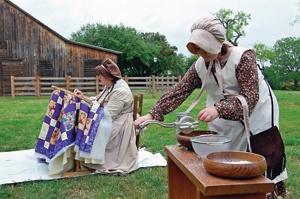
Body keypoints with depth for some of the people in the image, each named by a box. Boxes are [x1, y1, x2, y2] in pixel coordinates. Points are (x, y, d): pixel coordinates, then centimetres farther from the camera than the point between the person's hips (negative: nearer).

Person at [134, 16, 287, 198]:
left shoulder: (243, 57, -23)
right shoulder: (200, 65, -8)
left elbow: (250, 98, -28)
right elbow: (179, 91, -10)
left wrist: (219, 109, -45)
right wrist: (152, 114, -20)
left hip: (256, 114, -4)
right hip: (227, 123, 5)